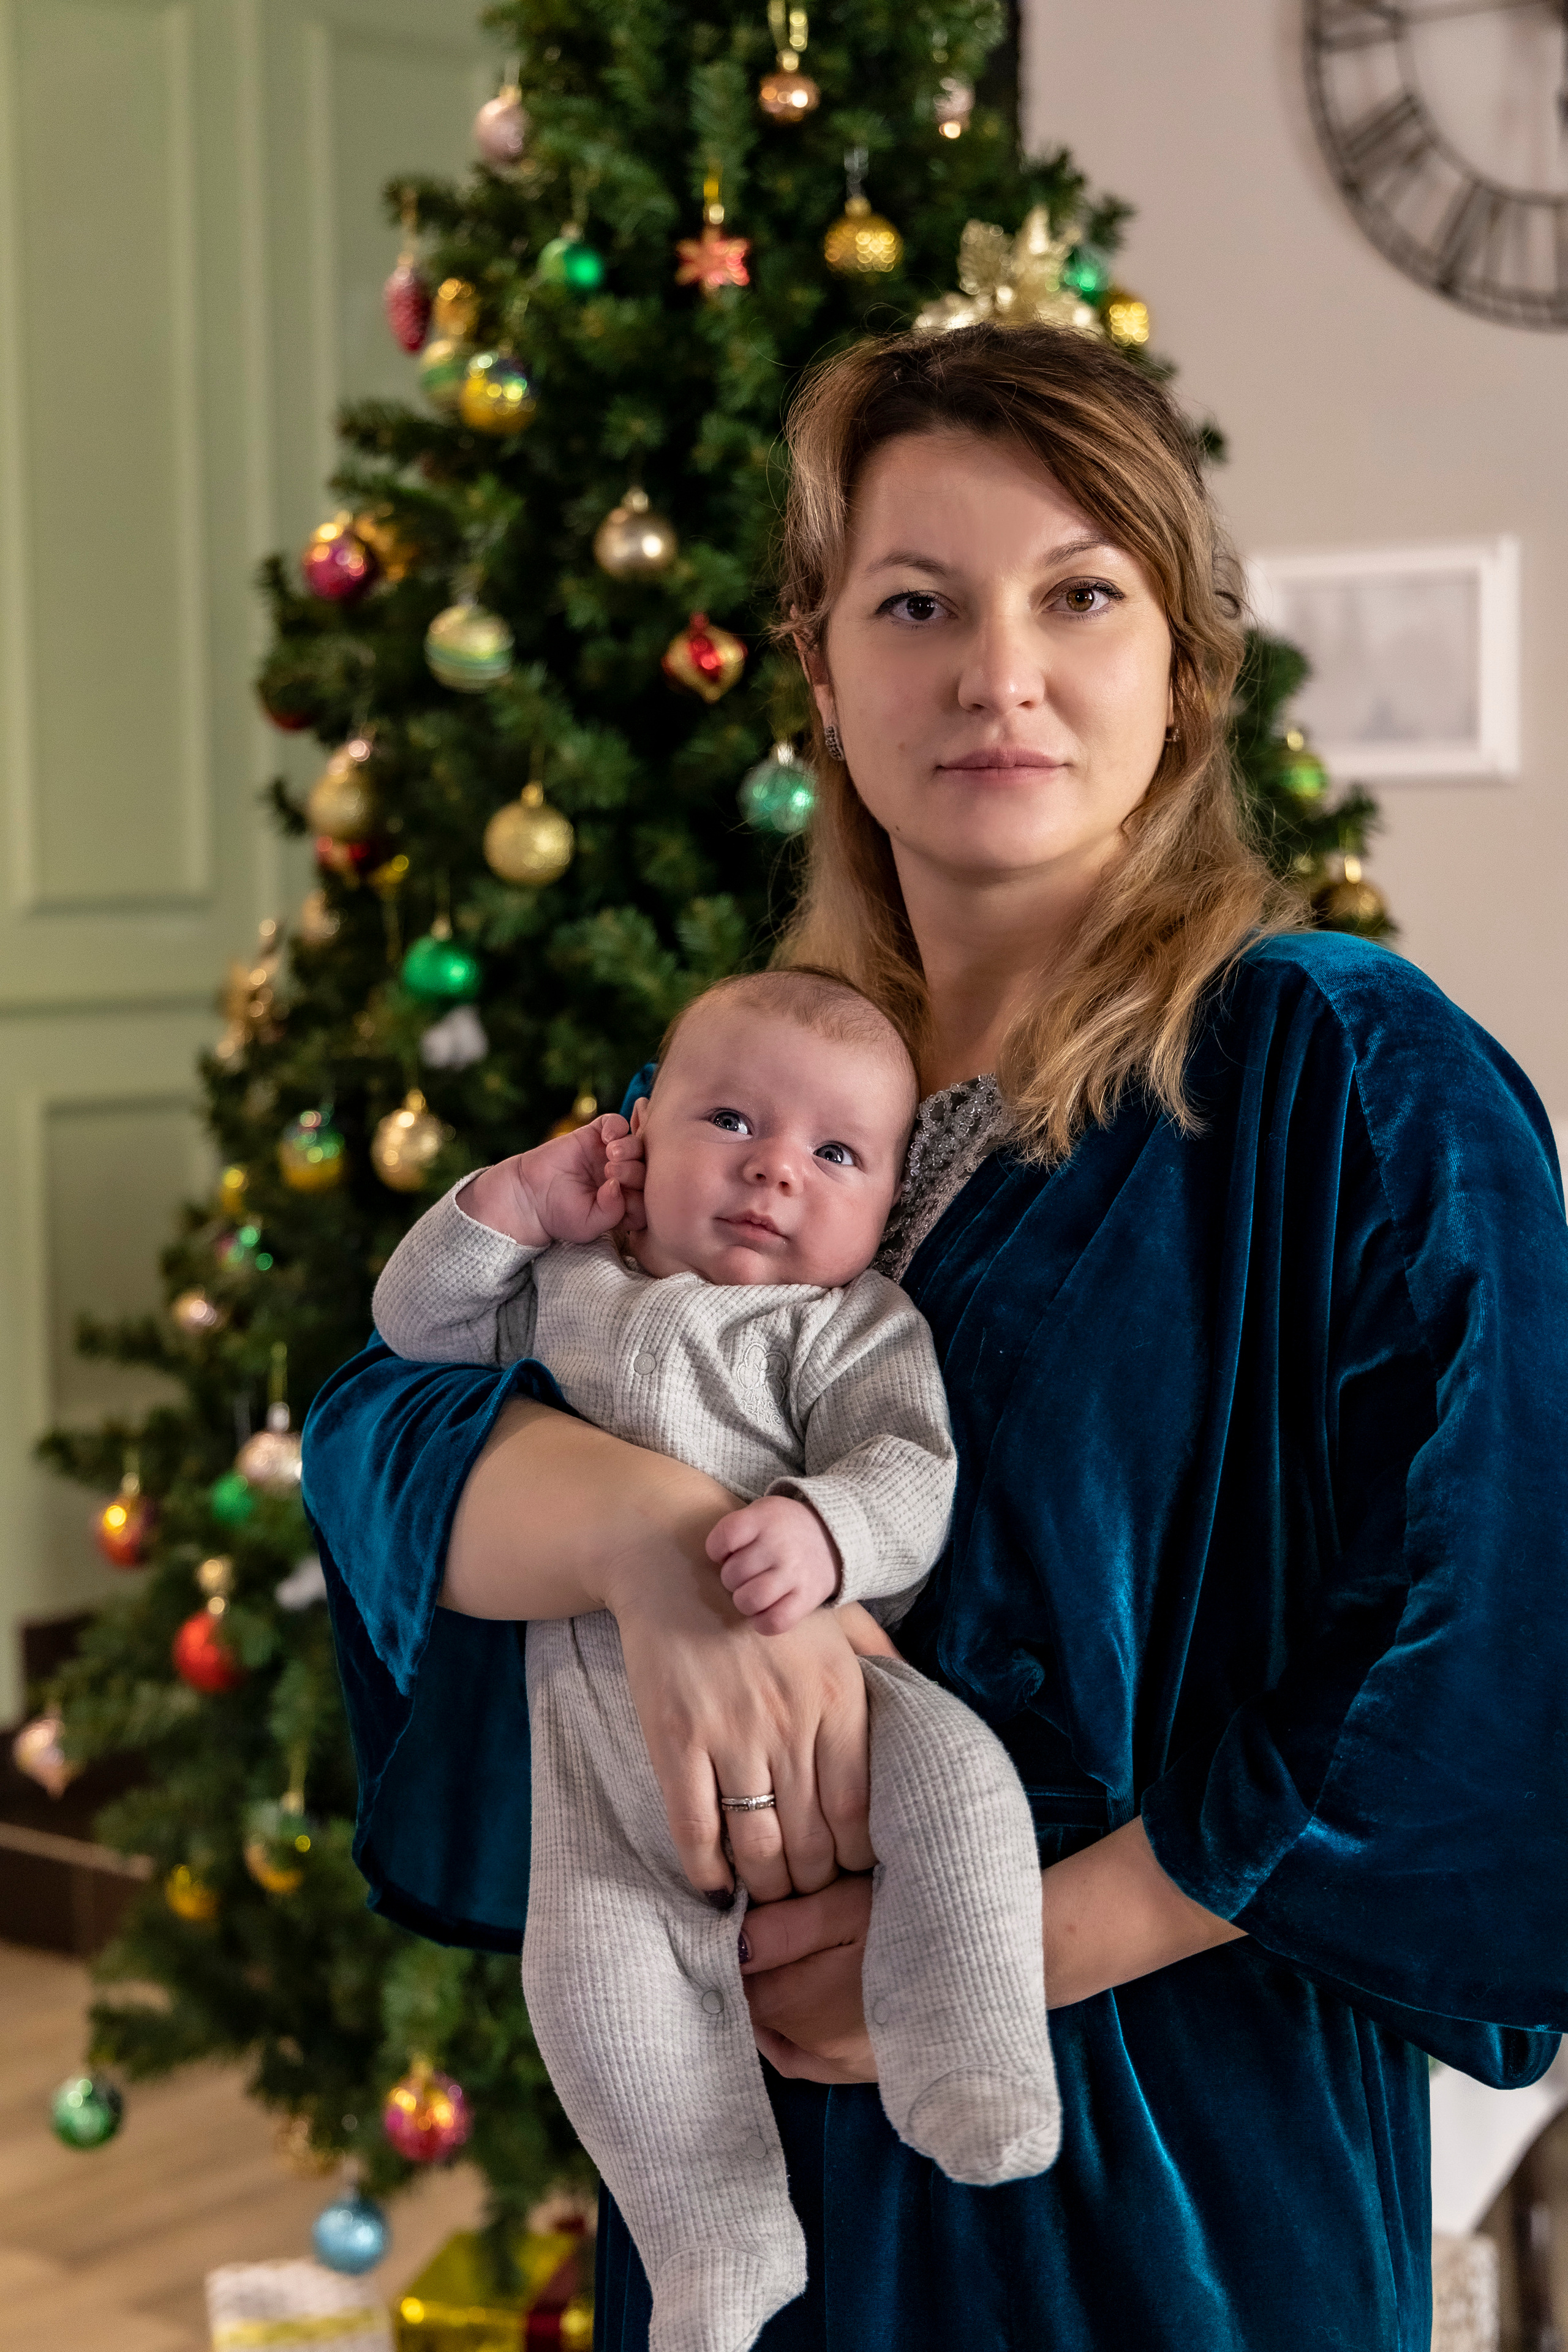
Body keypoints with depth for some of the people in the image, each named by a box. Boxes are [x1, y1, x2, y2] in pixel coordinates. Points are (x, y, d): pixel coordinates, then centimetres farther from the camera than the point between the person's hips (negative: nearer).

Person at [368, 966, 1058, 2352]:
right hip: (603, 1718, 3)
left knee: (957, 1780, -30)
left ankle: (980, 2101, -22)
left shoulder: (853, 1326, 6)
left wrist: (822, 1531, -33)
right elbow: (417, 1325, 28)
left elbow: (905, 1473, -9)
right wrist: (514, 1205, 12)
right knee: (591, 1968, -16)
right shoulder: (571, 1287, 21)